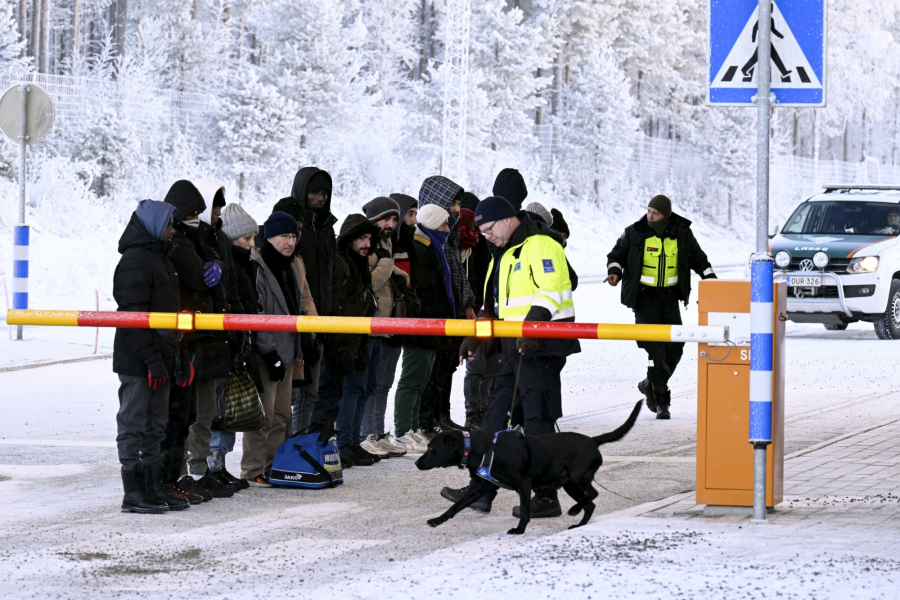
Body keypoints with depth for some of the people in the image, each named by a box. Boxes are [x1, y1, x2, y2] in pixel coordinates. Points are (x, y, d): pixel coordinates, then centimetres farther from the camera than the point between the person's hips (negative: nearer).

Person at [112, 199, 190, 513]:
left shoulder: (159, 258, 19)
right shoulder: (135, 260, -13)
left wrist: (178, 358, 19)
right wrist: (152, 359, -23)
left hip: (159, 360, 10)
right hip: (137, 361, -10)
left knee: (155, 427, 12)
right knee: (133, 426, -5)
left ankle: (154, 488, 18)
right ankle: (133, 493, -3)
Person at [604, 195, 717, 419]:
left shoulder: (682, 234, 3)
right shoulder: (634, 233, -3)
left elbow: (699, 260, 16)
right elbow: (617, 255, 9)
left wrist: (711, 280, 7)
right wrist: (615, 271, -10)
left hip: (670, 296, 3)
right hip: (644, 297, -3)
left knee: (675, 346, 2)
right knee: (655, 348, -12)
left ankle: (651, 384, 26)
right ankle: (661, 400, -8)